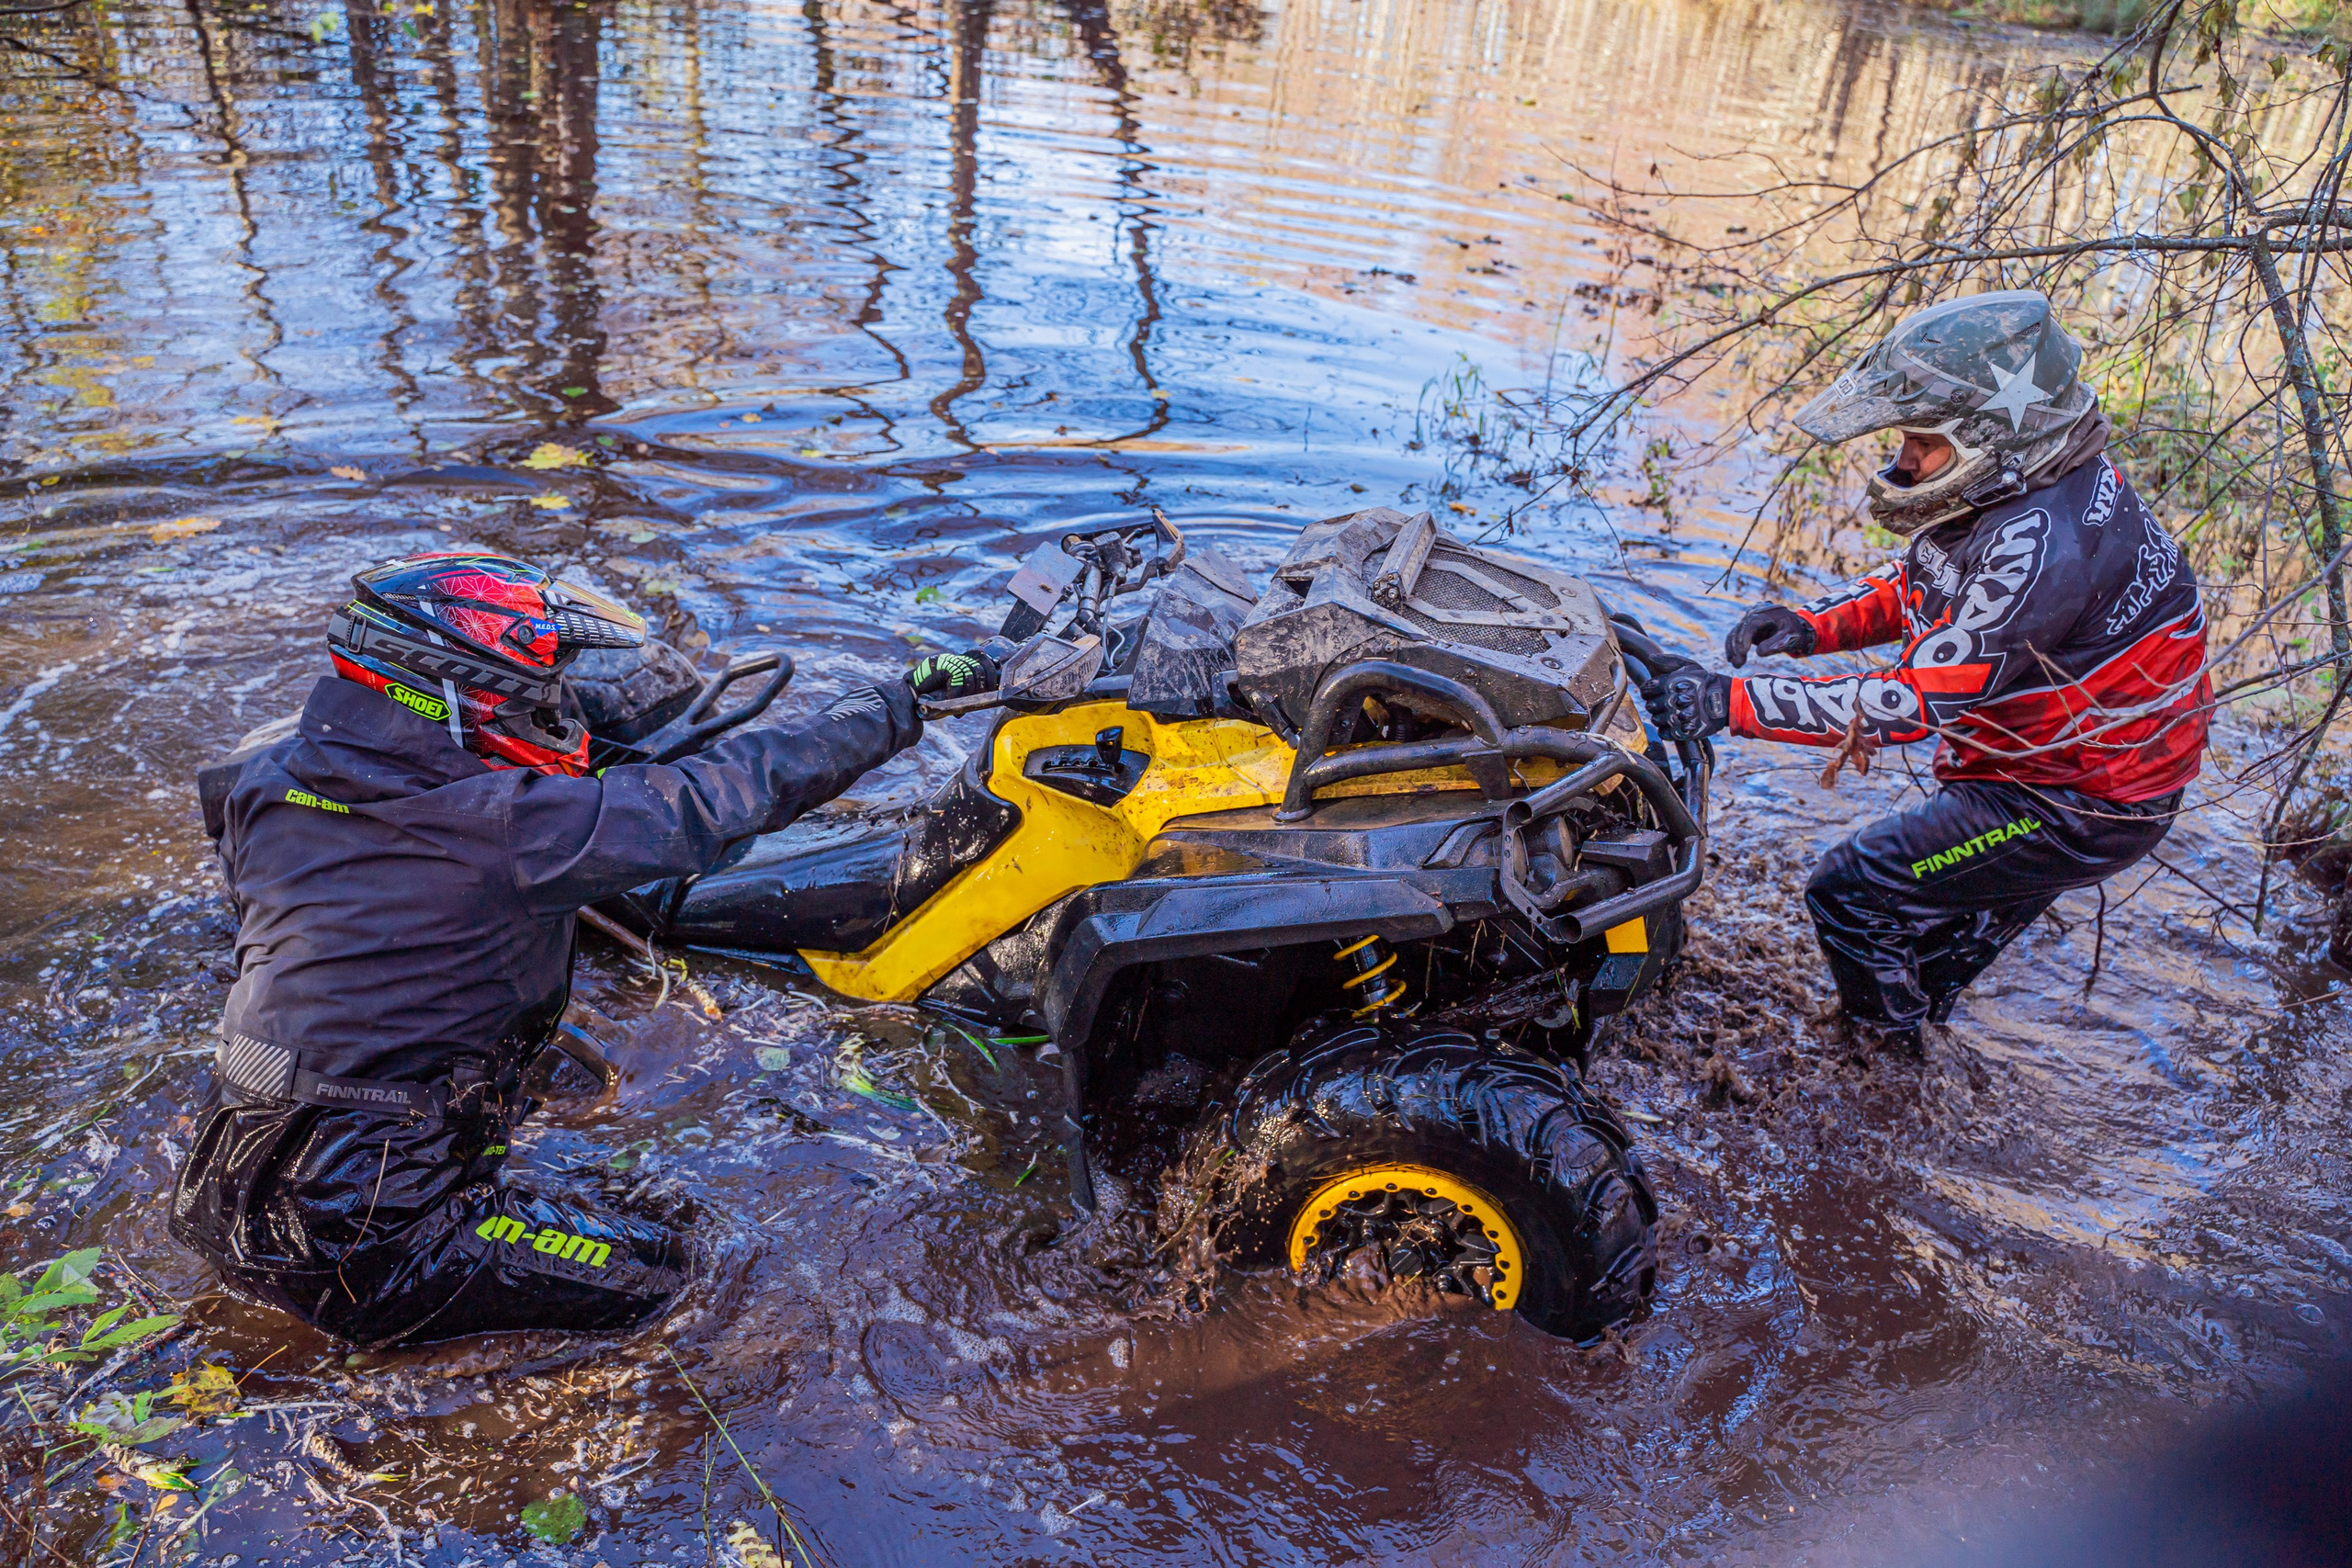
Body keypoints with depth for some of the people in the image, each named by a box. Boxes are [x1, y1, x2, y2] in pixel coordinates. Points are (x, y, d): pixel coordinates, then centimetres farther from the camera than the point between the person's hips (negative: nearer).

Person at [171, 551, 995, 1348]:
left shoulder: (261, 785, -1)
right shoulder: (513, 827, -22)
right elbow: (717, 798, -17)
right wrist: (897, 707, -7)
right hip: (361, 1247, -7)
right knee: (652, 1268, 4)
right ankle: (368, 1322, 1)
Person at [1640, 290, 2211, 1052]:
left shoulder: (2043, 544, -35)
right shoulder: (2017, 483, -4)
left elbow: (1921, 698, -35)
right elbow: (1916, 584, 9)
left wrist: (1733, 702, -37)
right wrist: (1811, 625, -10)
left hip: (2081, 810, -9)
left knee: (1850, 891, -7)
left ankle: (1894, 1072, 15)